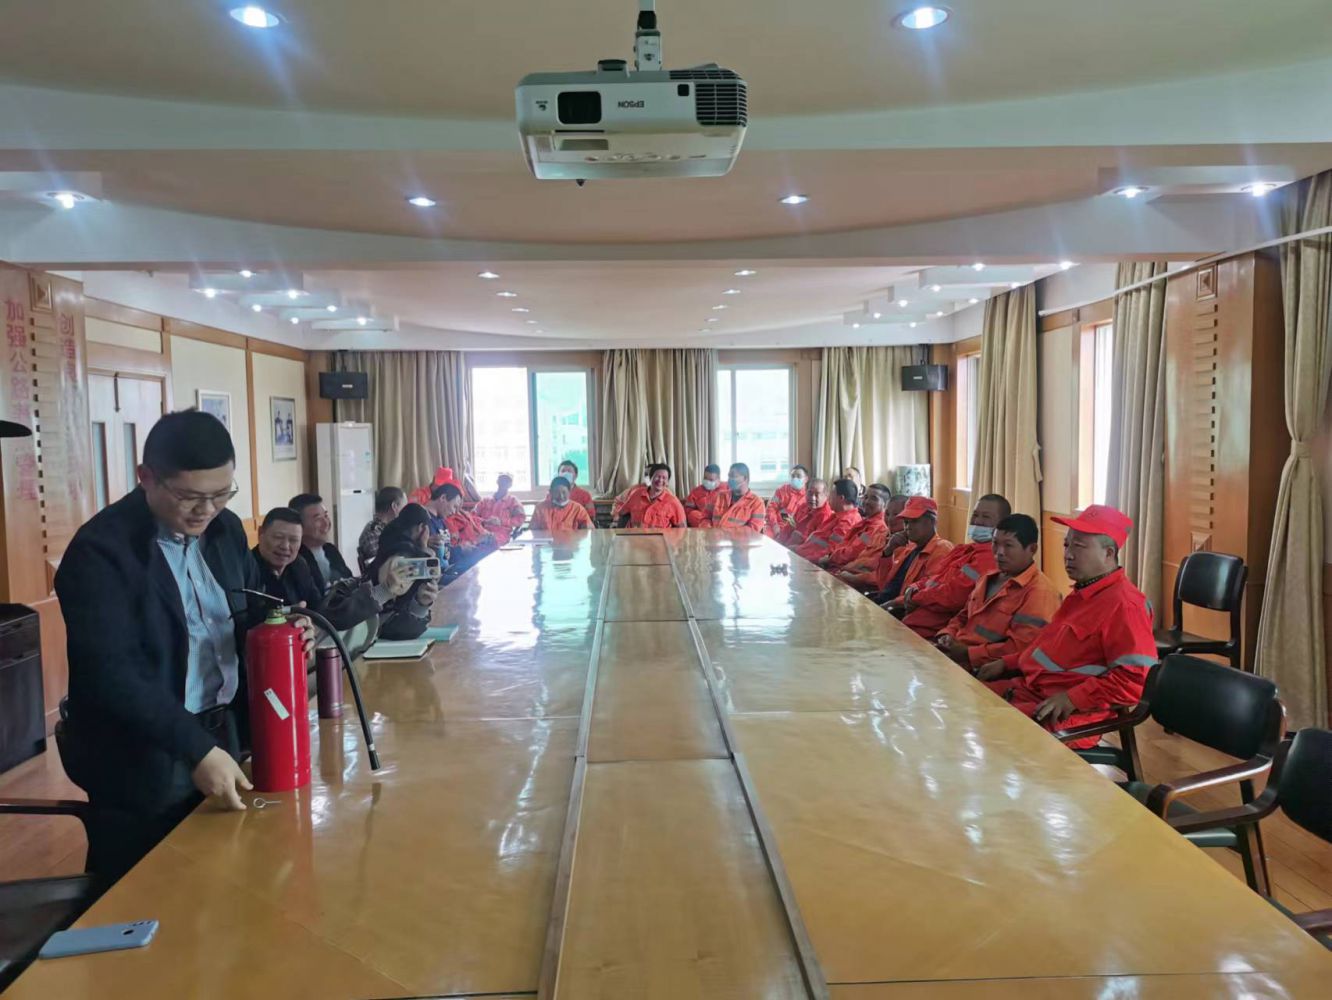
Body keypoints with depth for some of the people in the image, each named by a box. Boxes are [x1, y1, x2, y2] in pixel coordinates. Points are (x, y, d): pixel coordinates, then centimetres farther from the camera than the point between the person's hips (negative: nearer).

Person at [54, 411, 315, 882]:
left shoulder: (226, 528, 2)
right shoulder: (99, 550, -19)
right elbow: (113, 674, -25)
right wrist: (197, 749, -31)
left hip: (225, 737, 6)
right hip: (144, 762, -6)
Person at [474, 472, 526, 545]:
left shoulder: (513, 501, 18)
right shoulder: (485, 501, 26)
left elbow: (521, 519, 3)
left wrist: (501, 521, -9)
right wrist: (484, 521, -5)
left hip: (501, 535, -2)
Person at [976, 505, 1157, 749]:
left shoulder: (1123, 604, -17)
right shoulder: (1084, 593, 15)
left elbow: (1136, 680, -24)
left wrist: (1072, 699, -24)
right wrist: (1007, 663, 19)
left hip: (1069, 713, -10)